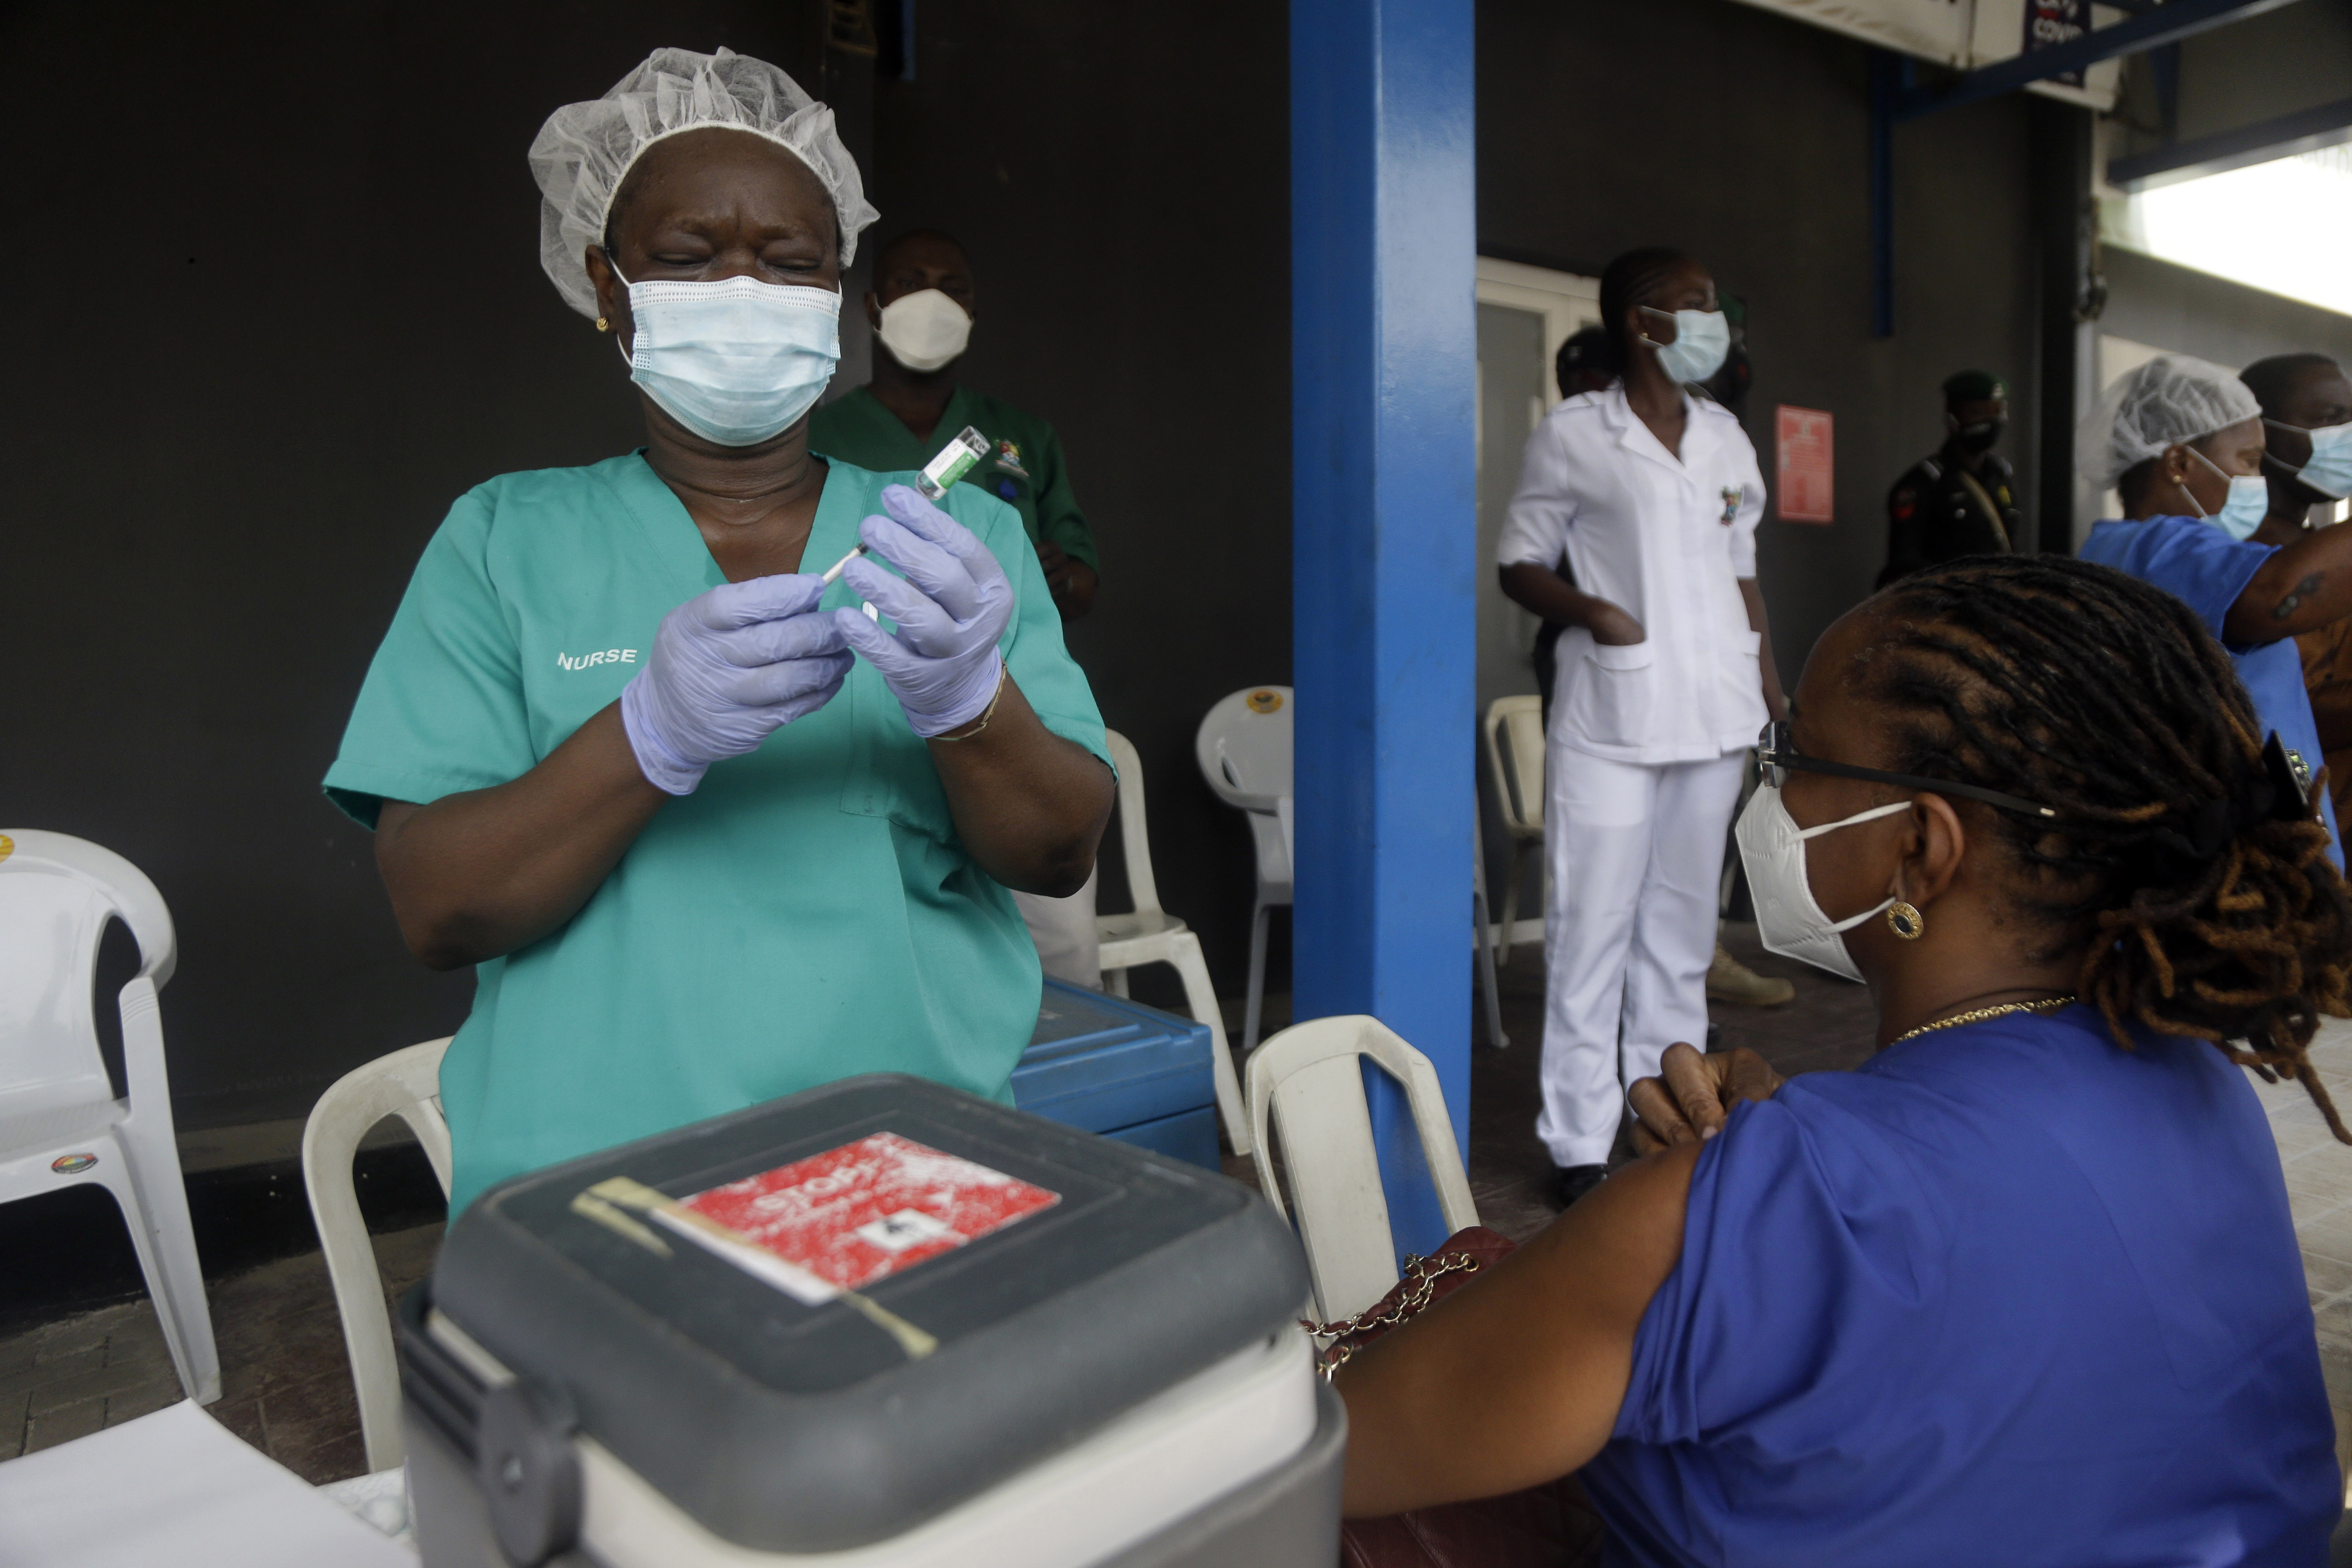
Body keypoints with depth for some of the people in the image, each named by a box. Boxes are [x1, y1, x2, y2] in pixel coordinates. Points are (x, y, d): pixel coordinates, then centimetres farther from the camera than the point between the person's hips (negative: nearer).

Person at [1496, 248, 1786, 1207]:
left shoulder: (1725, 438, 14)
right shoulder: (1572, 436, -1)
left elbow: (1743, 576, 18)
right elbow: (1519, 566, 0)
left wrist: (1775, 700, 11)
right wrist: (1592, 611, -19)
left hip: (1714, 721, 5)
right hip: (1610, 723, -5)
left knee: (1681, 928, 11)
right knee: (1592, 930, -3)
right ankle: (1581, 1143, 6)